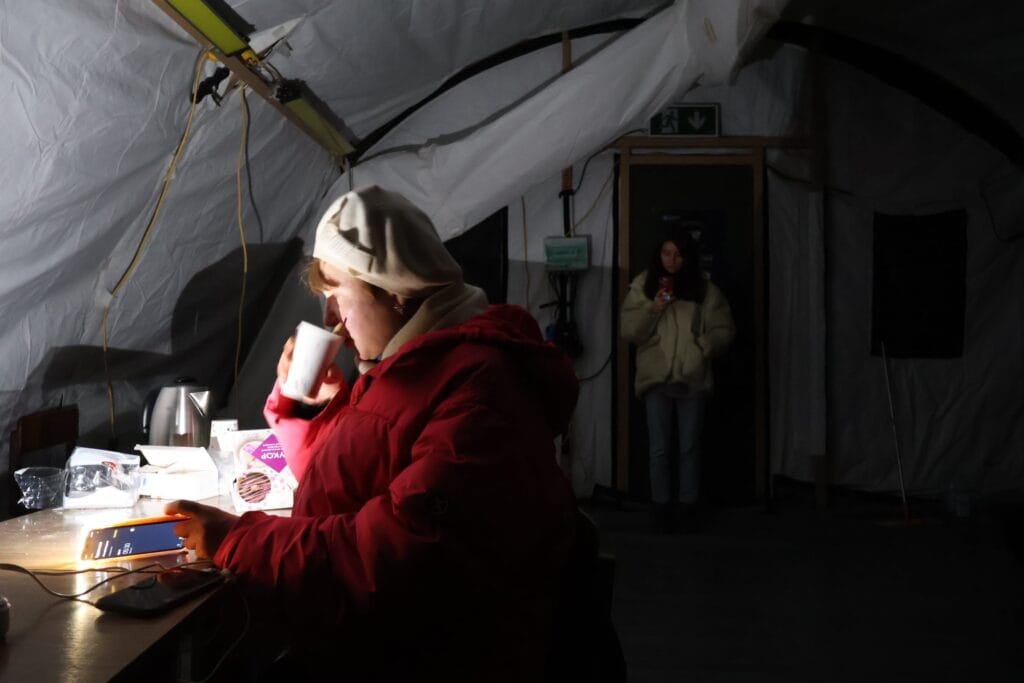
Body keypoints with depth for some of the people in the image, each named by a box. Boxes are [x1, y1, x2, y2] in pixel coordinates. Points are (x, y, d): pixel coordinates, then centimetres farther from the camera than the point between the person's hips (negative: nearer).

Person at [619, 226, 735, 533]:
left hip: (693, 378, 0)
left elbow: (724, 329, 3)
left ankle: (688, 506, 18)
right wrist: (653, 308, -15)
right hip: (656, 378, 0)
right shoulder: (643, 286, 3)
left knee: (689, 447, 8)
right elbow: (628, 331, -2)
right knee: (660, 448, 4)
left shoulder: (704, 288, 3)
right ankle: (662, 506, 13)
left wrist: (702, 347, -13)